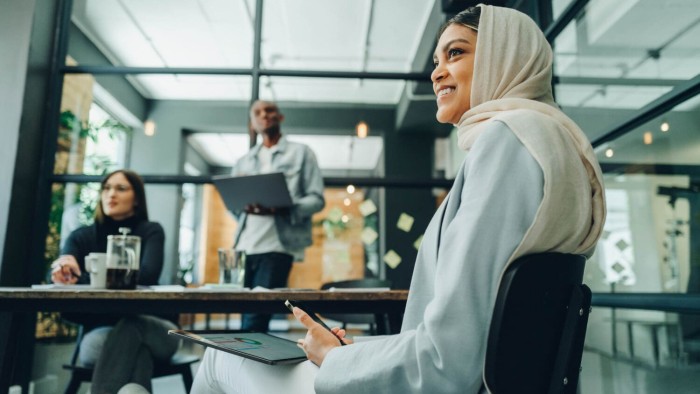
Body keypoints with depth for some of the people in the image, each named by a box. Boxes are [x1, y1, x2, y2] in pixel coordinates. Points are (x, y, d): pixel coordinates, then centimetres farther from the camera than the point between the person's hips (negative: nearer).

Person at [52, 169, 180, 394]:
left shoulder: (150, 232, -1)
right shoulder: (82, 237, 7)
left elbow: (147, 275, -20)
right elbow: (55, 275, -11)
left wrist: (80, 277, -30)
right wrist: (64, 272, -37)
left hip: (150, 330, -1)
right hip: (100, 331, 1)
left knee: (131, 328, -38)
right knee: (138, 350, -36)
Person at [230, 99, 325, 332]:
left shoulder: (301, 153, 10)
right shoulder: (243, 162, 21)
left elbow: (316, 199, 0)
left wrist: (282, 208, -18)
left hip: (277, 245, -4)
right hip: (245, 245, 4)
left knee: (255, 319, -10)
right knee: (248, 316, 5)